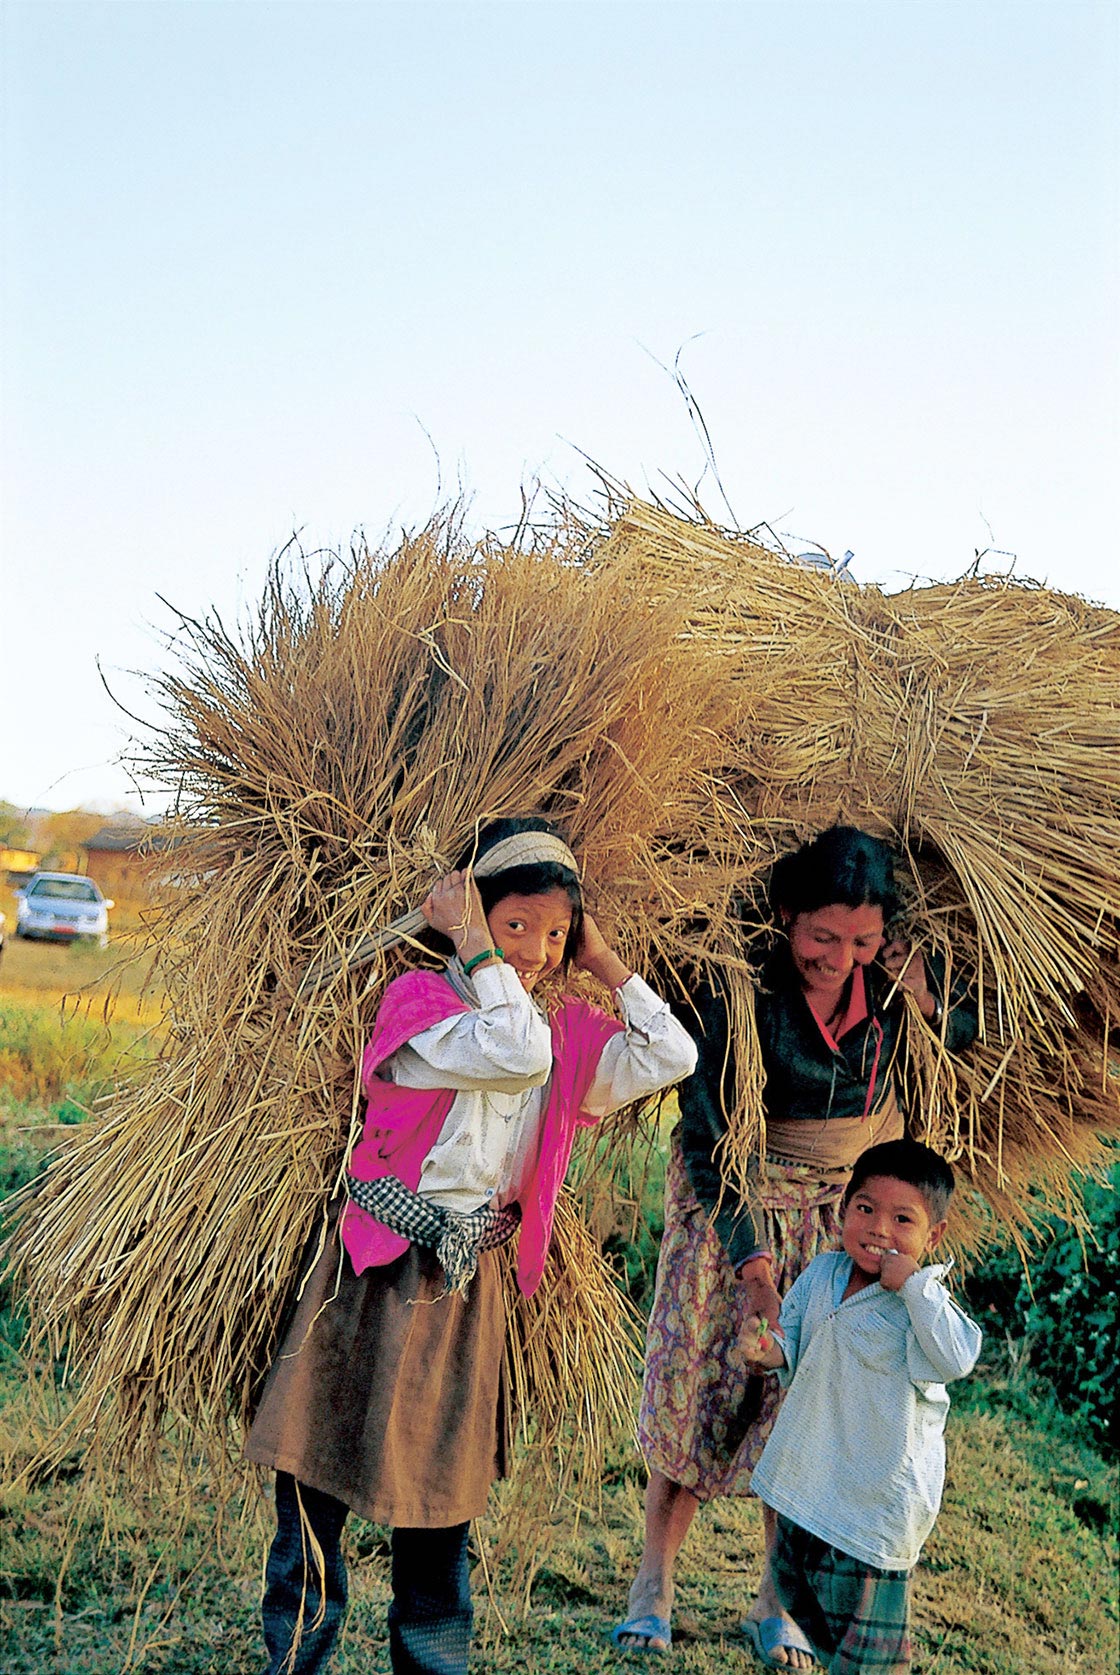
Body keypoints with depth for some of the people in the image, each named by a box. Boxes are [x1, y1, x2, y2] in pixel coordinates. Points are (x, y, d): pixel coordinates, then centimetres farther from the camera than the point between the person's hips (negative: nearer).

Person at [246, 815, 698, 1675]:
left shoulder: (572, 1035, 8)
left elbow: (672, 1057, -3)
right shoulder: (417, 997, -7)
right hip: (372, 1275, -3)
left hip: (466, 1290, 3)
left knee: (438, 1519, 12)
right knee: (311, 1516, 4)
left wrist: (603, 960, 1)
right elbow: (515, 1050, -23)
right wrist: (477, 947, -14)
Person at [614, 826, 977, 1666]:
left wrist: (924, 995, -18)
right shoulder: (737, 987, -25)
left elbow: (969, 1030, 5)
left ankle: (778, 1606, 22)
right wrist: (752, 1261, -32)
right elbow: (713, 1135, -25)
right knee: (703, 1382, 2)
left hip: (850, 1201, 3)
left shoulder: (893, 971, -13)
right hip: (741, 1198, -3)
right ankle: (654, 1585, 21)